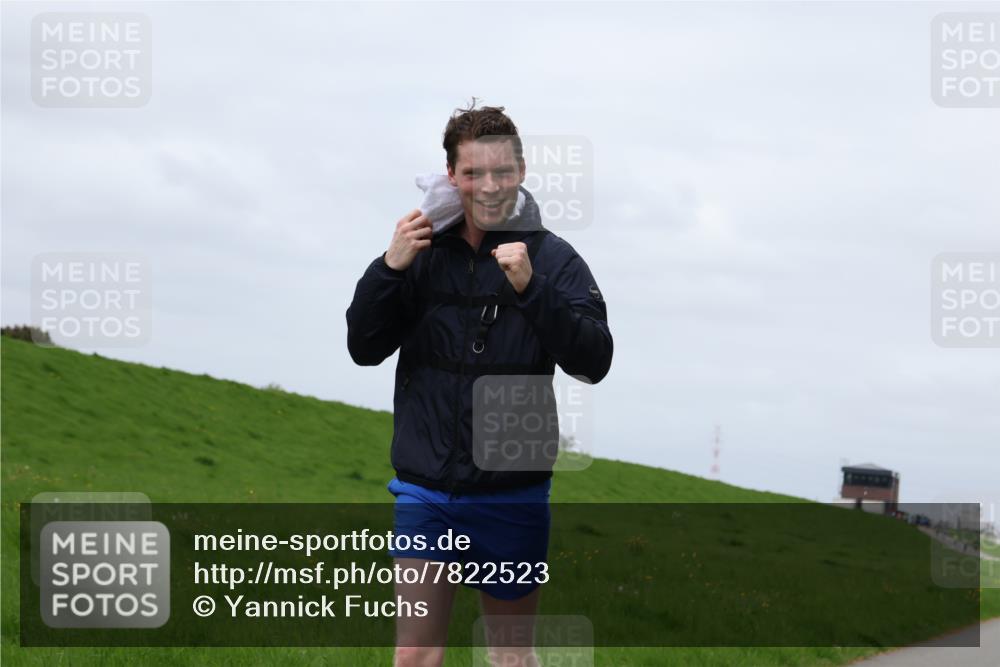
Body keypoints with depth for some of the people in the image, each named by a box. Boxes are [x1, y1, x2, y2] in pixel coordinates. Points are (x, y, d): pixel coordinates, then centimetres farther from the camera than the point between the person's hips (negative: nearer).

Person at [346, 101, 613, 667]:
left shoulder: (551, 258, -4)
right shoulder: (423, 251, 3)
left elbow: (594, 361, -14)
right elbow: (364, 349, 3)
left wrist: (531, 288, -26)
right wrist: (388, 269, -12)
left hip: (514, 491, -1)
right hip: (426, 488, 1)